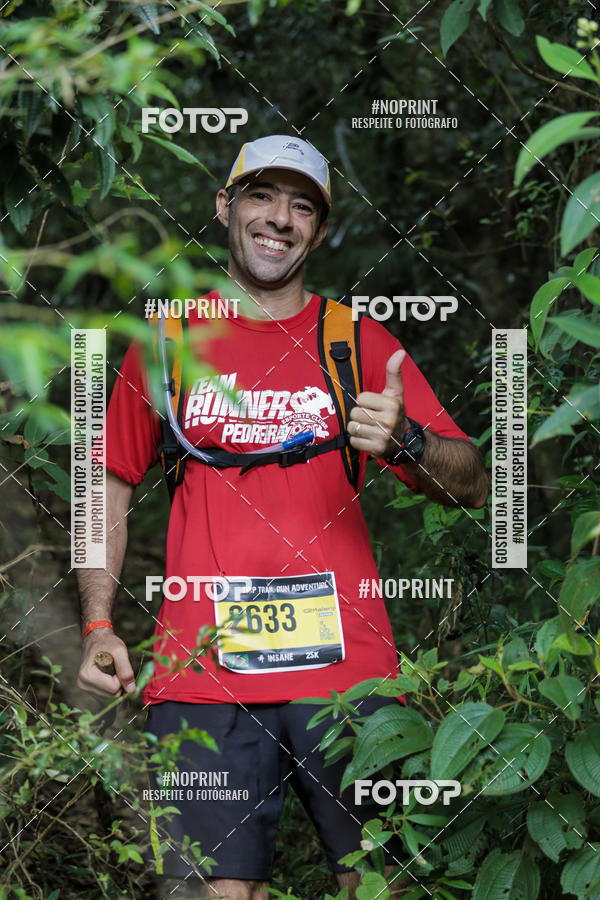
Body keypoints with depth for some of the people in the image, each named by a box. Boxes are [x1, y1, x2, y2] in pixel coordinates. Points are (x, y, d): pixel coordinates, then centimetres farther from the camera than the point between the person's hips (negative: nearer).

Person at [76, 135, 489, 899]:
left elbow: (471, 484, 5)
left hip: (347, 667, 0)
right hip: (202, 673, 0)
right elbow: (111, 488, 16)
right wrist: (98, 627, 5)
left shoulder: (360, 342, 9)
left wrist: (406, 441, -16)